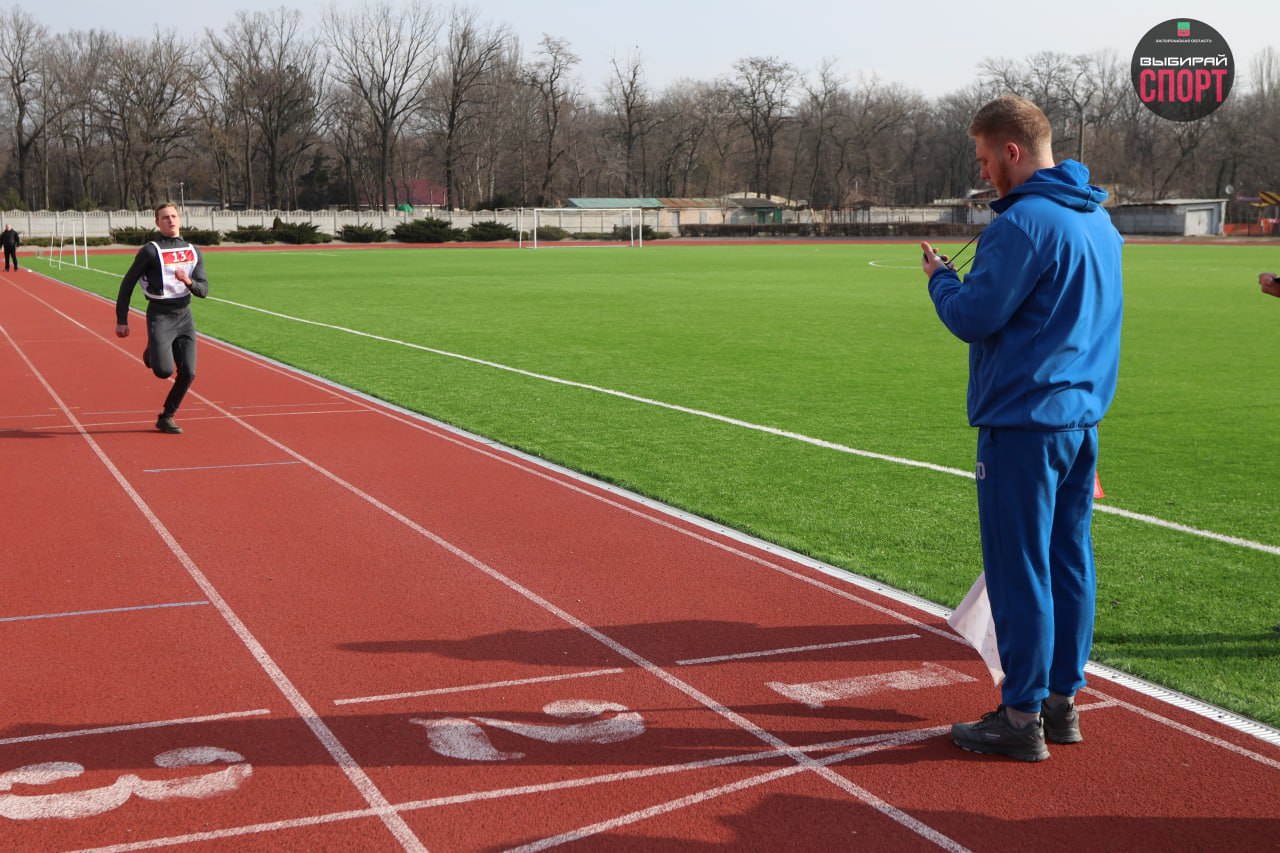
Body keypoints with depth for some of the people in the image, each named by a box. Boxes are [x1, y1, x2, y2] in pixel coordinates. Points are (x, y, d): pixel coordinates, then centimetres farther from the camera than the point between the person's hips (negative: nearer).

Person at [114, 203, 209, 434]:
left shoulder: (194, 252, 10)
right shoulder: (151, 251, -5)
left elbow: (204, 290, 3)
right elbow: (127, 284, -1)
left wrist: (189, 281, -20)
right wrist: (121, 320, -5)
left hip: (185, 317, 5)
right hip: (160, 317, -5)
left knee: (188, 373, -3)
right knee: (163, 370, -20)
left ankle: (166, 418, 14)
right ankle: (152, 353, 17)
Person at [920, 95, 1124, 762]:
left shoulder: (1024, 221, -16)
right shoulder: (1098, 219, 14)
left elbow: (973, 318, -15)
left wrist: (939, 276, 2)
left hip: (1023, 422, -9)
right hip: (1082, 418, 9)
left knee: (1019, 571, -2)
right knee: (1069, 565, 13)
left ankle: (1022, 718, 5)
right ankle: (1062, 701, 23)